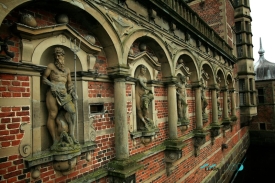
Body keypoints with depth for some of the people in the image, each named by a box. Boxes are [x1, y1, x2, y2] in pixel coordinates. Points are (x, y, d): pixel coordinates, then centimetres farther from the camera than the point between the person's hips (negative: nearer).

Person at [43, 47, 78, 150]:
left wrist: (72, 92, 9)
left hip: (64, 94, 3)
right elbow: (44, 78, 7)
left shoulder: (67, 70, 20)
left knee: (72, 110, -17)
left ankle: (71, 134, -7)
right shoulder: (51, 66, 9)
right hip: (53, 94, -3)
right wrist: (51, 84, -10)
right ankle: (55, 139, 3)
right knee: (52, 115, -6)